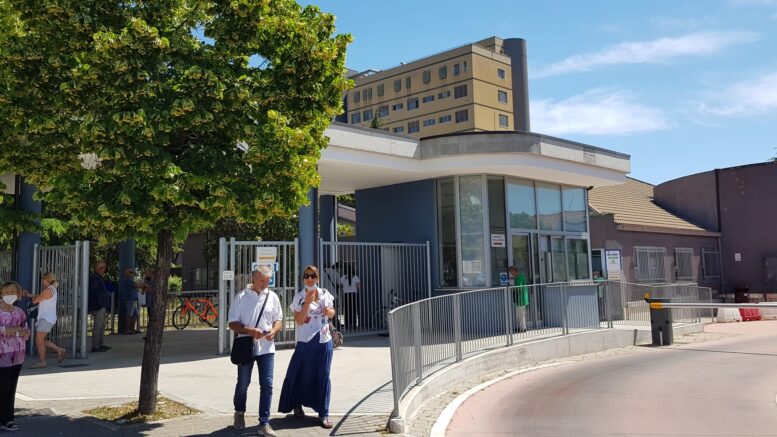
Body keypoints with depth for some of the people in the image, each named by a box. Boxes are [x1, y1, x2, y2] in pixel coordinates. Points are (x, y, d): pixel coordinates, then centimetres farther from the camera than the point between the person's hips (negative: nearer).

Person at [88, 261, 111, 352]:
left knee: (102, 325, 16)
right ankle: (95, 346, -5)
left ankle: (101, 344, 24)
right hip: (97, 306, -11)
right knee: (98, 326, -8)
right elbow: (96, 291, -23)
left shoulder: (99, 278, 19)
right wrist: (100, 303, -24)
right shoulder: (95, 278, -15)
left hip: (101, 305, 11)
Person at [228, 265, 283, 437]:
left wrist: (274, 330, -12)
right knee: (243, 384, 12)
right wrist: (251, 331, -20)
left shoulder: (272, 296, 4)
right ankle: (239, 413, 39)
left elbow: (278, 320, 10)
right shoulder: (241, 297, -4)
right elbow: (233, 323, -5)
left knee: (267, 385, -2)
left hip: (266, 348, 2)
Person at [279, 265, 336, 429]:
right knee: (301, 374, 6)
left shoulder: (325, 294, 4)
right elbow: (299, 320, -14)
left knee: (323, 376, 4)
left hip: (324, 342, 2)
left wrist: (329, 312, -7)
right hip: (305, 342, -2)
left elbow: (332, 313, 16)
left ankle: (324, 414, 11)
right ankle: (297, 404, 33)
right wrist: (308, 302, -22)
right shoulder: (299, 297, -5)